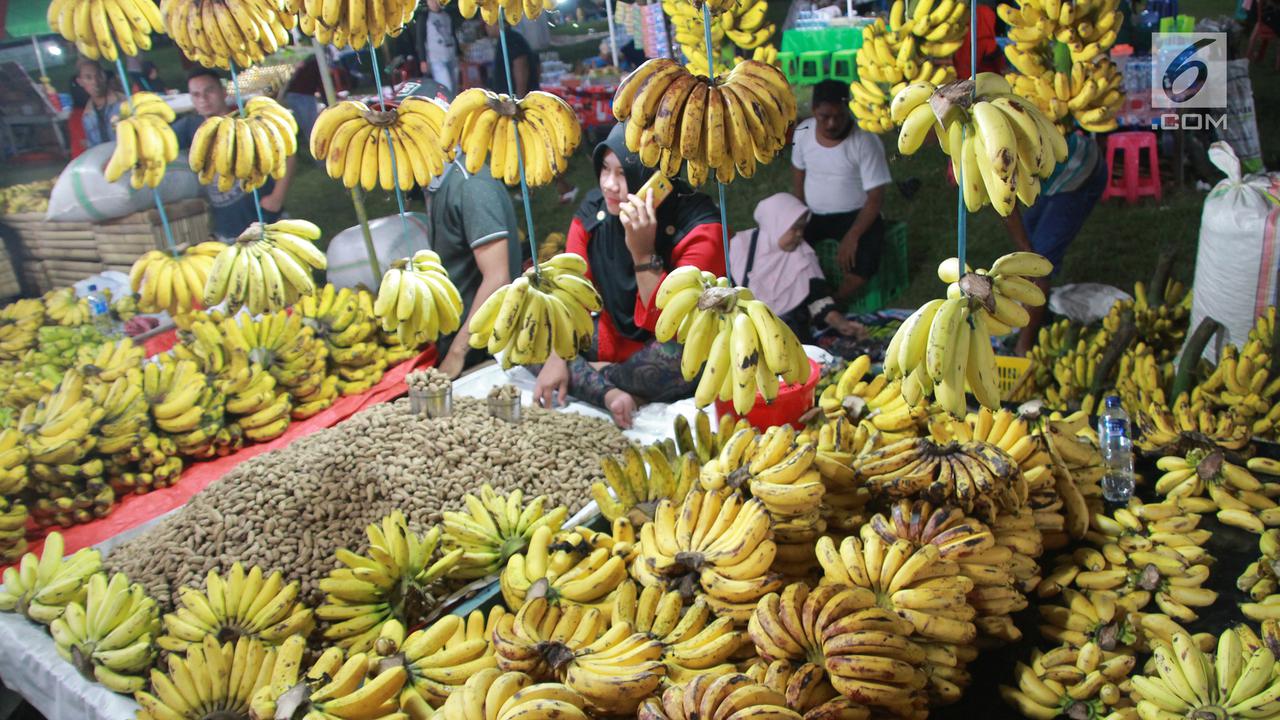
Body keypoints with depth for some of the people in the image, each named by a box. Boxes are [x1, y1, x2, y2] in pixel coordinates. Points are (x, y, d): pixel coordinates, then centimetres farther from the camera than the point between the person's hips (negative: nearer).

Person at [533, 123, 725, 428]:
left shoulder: (699, 225, -23)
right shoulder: (593, 211, -8)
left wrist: (643, 254, -35)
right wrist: (557, 357, -21)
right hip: (614, 338, 5)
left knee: (680, 357, -39)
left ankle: (597, 375, -10)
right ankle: (610, 393, -24)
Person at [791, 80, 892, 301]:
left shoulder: (865, 142, -18)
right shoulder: (803, 132, -5)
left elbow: (875, 198, -16)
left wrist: (852, 236, -27)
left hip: (854, 214, -4)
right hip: (813, 214, 4)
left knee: (864, 256, -31)